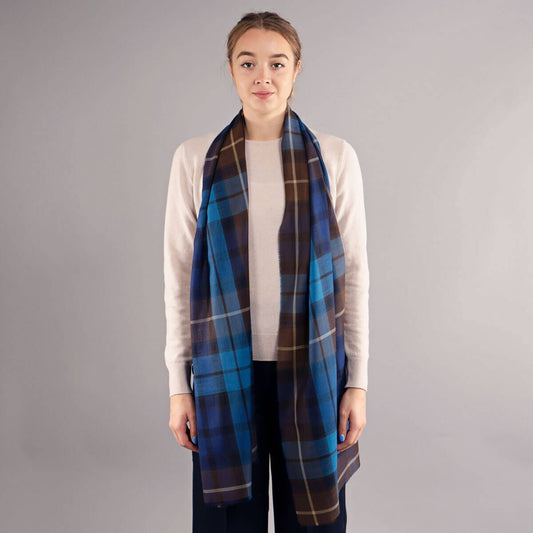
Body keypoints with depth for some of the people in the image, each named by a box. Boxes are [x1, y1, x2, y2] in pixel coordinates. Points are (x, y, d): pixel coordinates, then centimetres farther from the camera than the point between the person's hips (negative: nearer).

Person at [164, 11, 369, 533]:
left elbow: (353, 272, 2)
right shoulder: (196, 159, 1)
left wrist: (358, 380, 0)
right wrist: (178, 384, 1)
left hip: (312, 367, 0)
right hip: (227, 368, 0)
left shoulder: (334, 157, 0)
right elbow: (179, 275, 2)